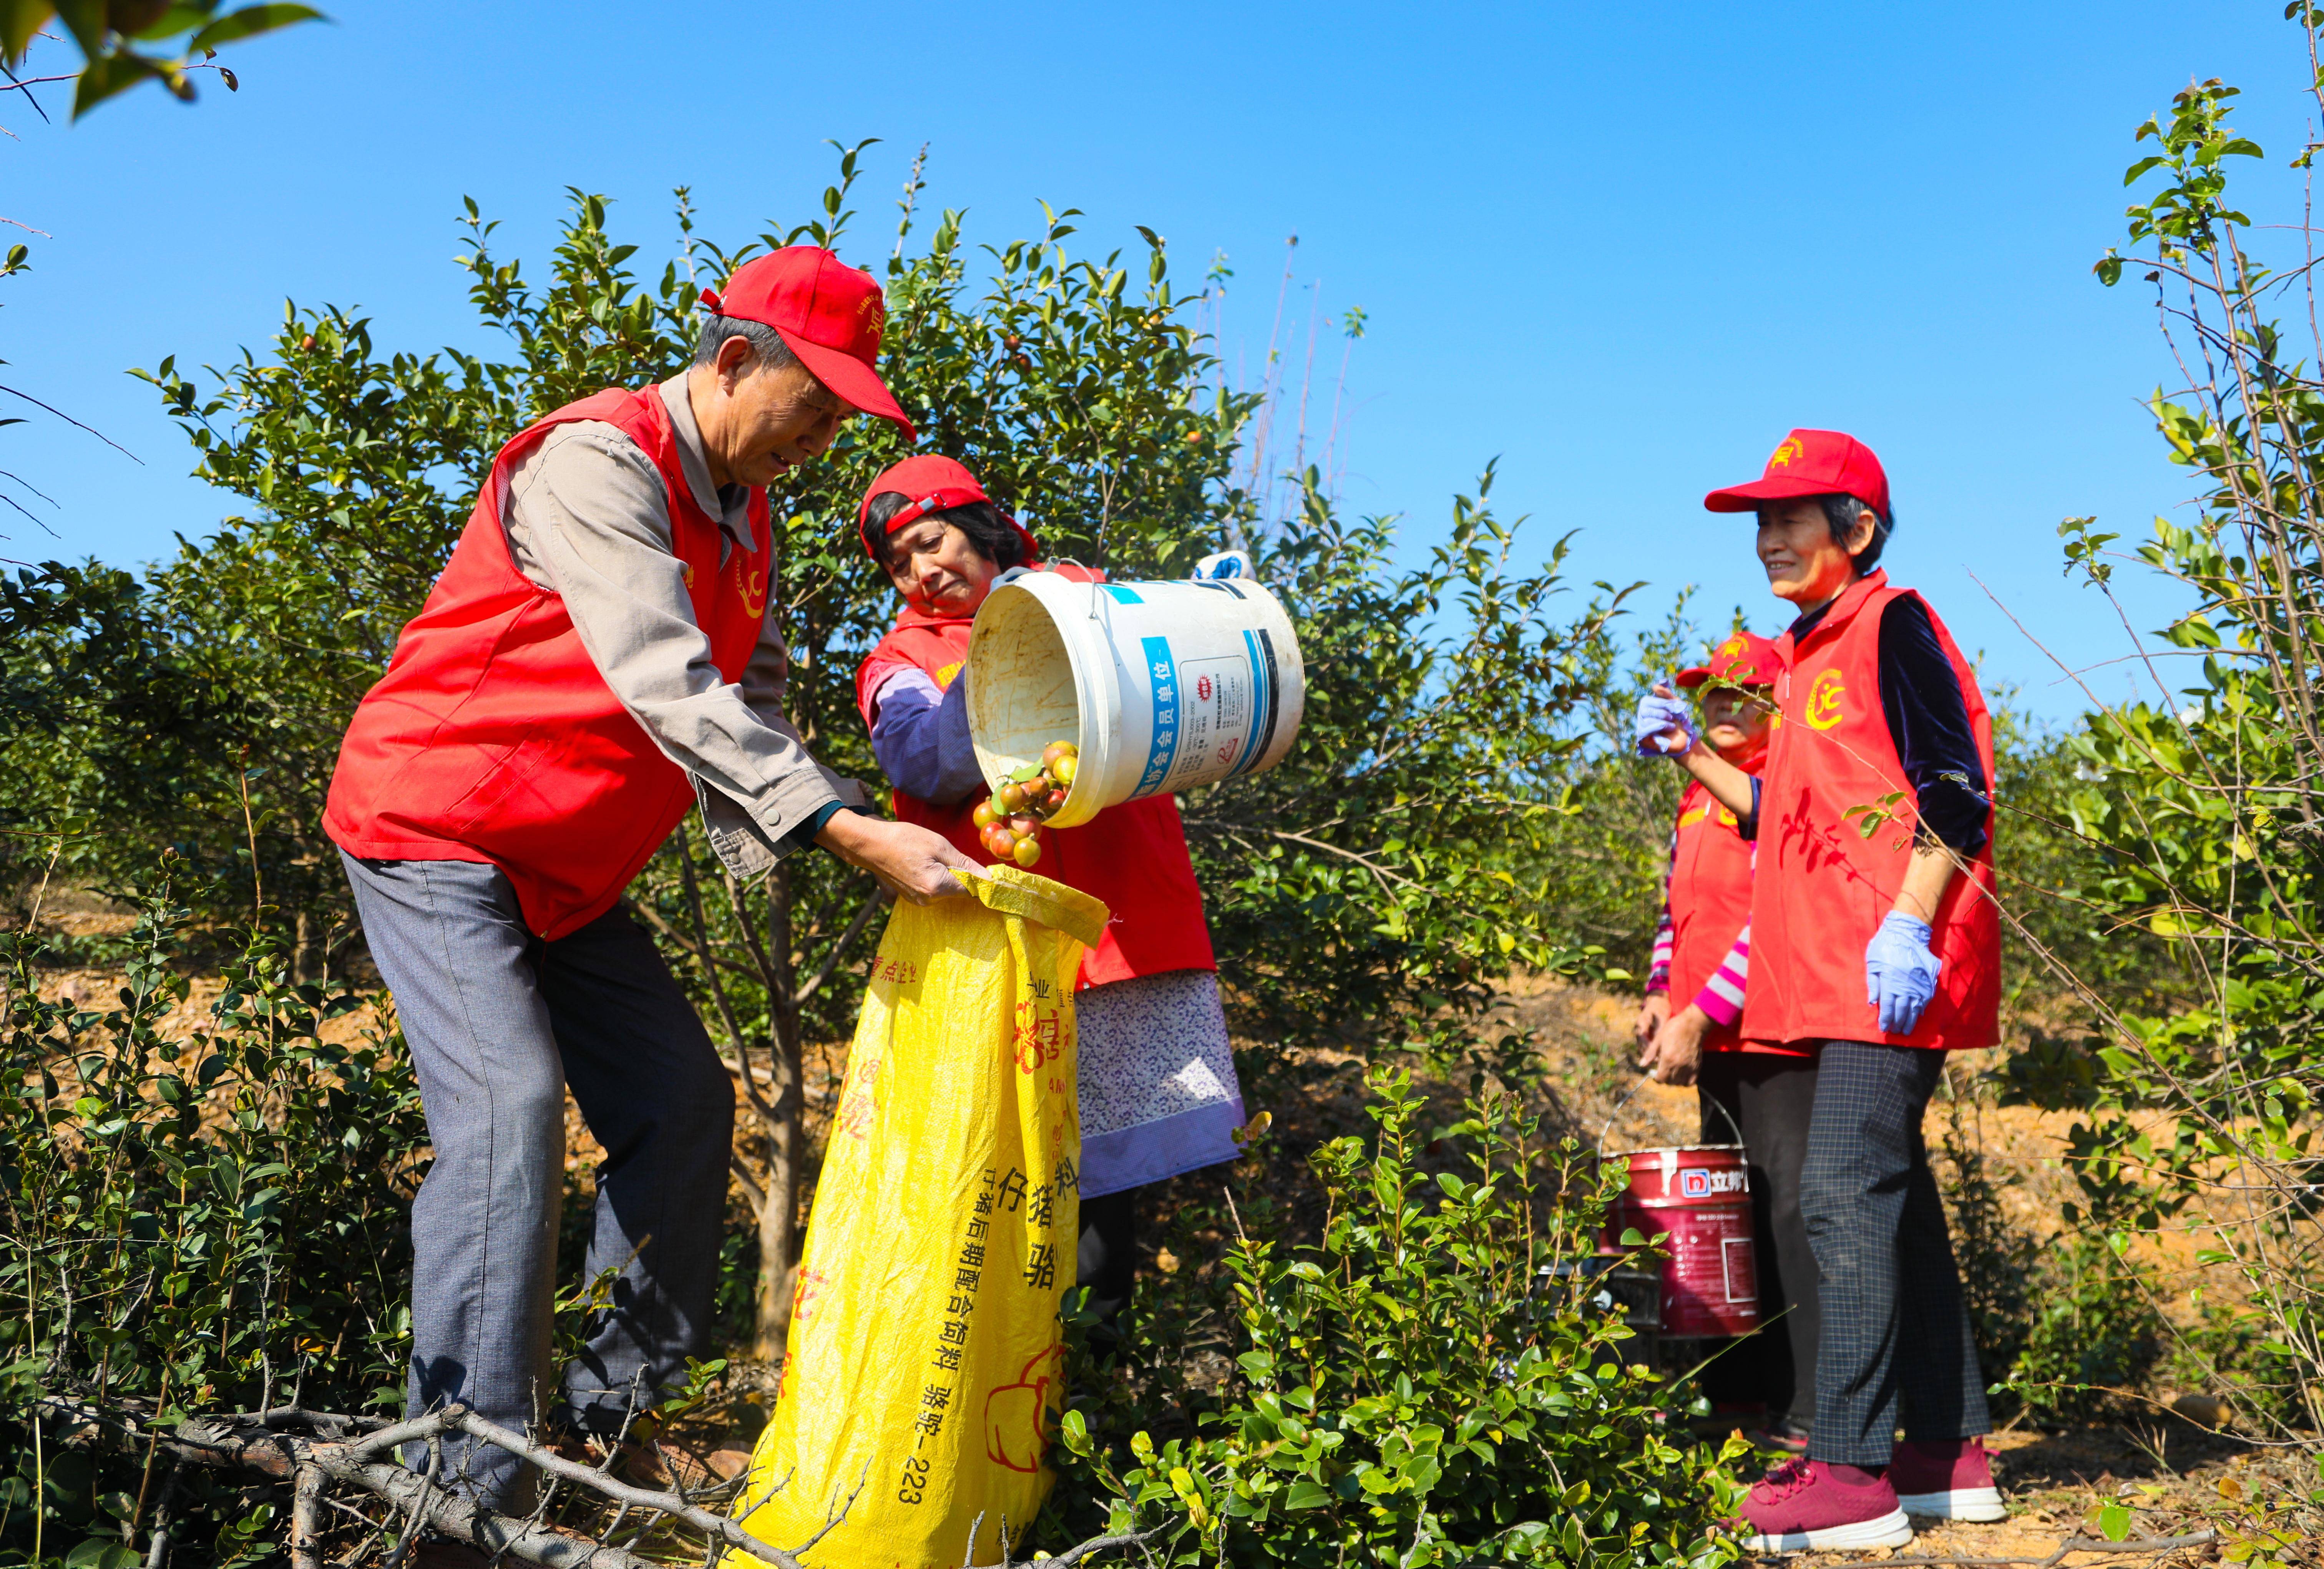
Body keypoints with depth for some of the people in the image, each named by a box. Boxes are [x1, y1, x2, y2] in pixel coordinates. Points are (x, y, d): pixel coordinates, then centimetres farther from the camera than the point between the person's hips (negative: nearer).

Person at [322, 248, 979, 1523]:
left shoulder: (740, 517, 9)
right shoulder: (596, 464, -21)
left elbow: (750, 703, 5)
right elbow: (668, 687, -33)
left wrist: (774, 842, -15)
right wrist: (851, 831, -39)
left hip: (566, 869, 9)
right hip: (436, 828, -9)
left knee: (681, 1100, 7)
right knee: (510, 1107, -22)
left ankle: (623, 1402, 20)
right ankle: (471, 1493, -18)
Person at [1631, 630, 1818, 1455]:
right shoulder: (1697, 796, 17)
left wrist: (1702, 1017, -18)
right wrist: (1660, 995, 9)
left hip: (1778, 1033, -9)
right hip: (1714, 1043, 9)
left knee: (1790, 1213, -8)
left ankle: (1807, 1411, -3)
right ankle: (1739, 1393, 23)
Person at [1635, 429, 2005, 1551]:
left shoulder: (1892, 623, -4)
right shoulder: (1809, 657, 23)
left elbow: (1955, 789, -13)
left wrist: (1909, 923, -23)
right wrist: (1691, 754, 20)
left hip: (1893, 970, -10)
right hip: (1832, 976, 10)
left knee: (1845, 1192, -14)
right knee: (1889, 1195, 11)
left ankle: (1851, 1475, -13)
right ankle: (1947, 1453, 19)